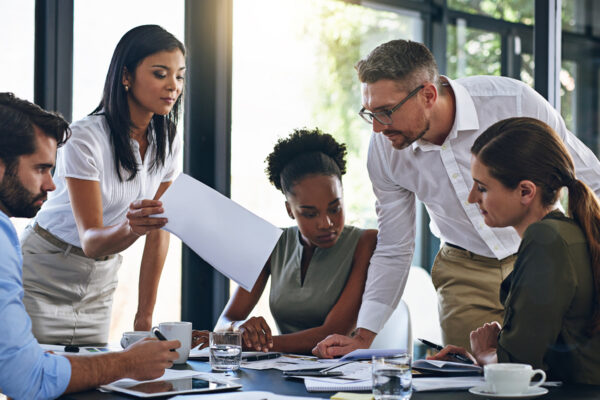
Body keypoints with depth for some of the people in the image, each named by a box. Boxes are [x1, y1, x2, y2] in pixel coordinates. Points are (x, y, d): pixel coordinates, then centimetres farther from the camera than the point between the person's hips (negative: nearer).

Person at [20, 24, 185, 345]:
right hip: (42, 279, -5)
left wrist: (145, 316, -2)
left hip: (100, 283, 5)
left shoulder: (167, 144, -3)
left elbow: (158, 234, 0)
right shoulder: (85, 139, -21)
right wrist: (130, 228, -46)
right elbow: (90, 240, -24)